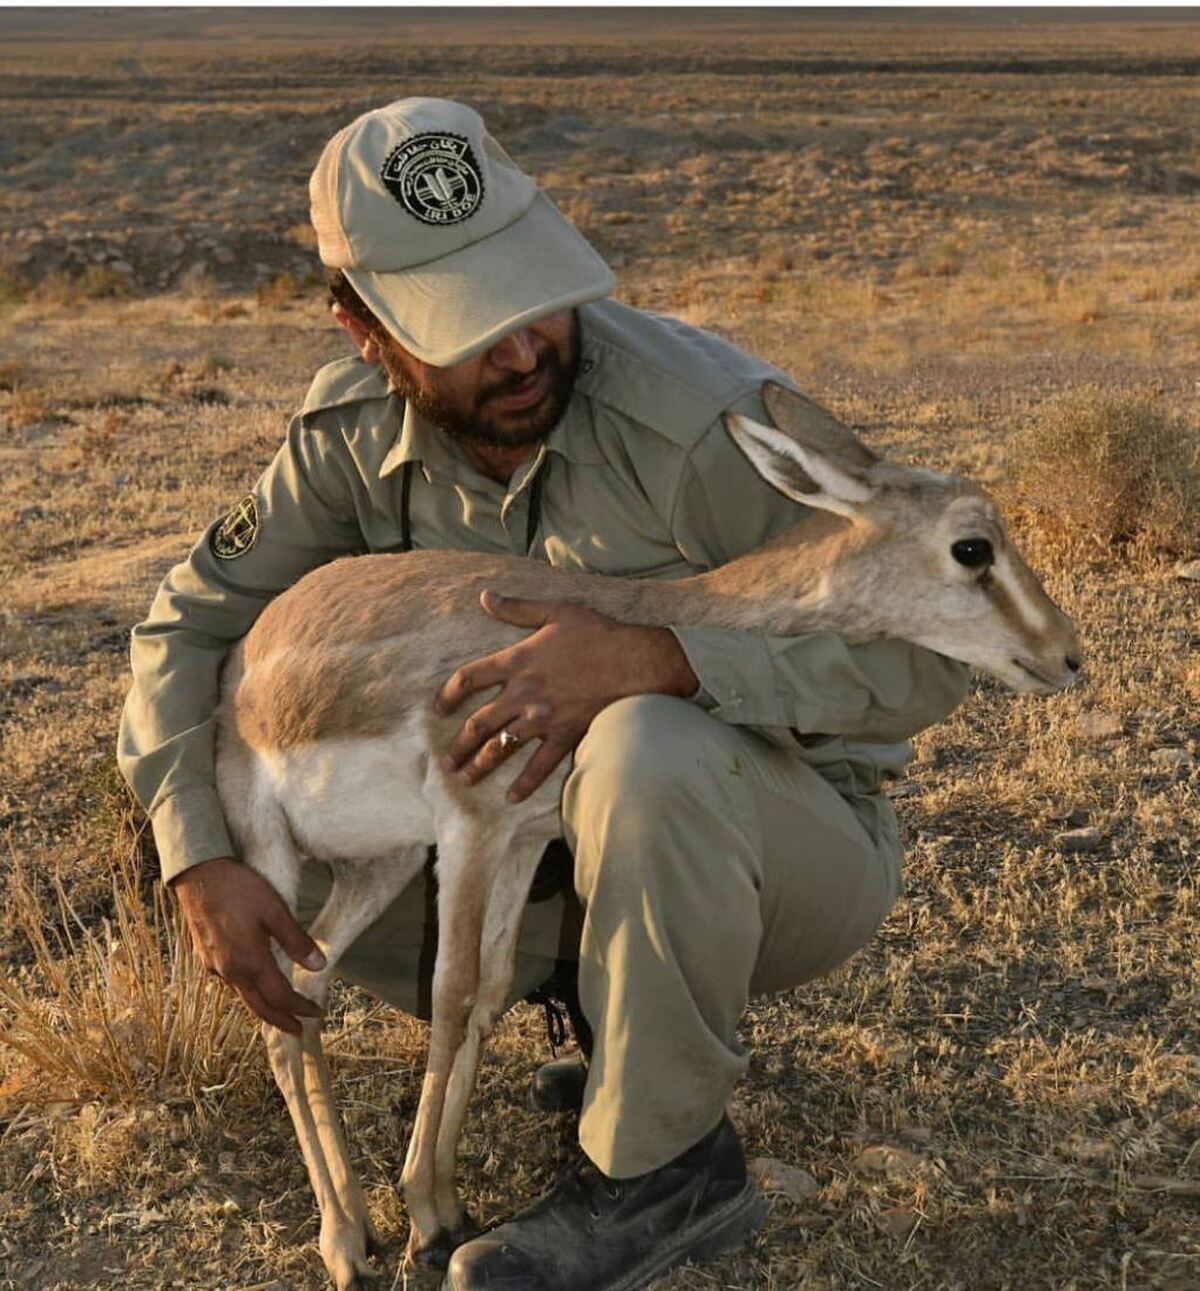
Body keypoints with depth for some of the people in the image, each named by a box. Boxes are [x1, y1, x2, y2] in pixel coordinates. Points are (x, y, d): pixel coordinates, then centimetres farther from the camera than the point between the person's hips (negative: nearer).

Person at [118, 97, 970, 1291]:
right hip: (579, 841, 6)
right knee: (295, 864, -7)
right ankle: (646, 1020, 7)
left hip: (796, 842, -5)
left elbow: (922, 656, -28)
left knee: (646, 753, -38)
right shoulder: (358, 429, -10)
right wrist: (201, 862, -14)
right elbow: (192, 620, 0)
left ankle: (662, 1169, -15)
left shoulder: (705, 416, -28)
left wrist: (647, 662, -41)